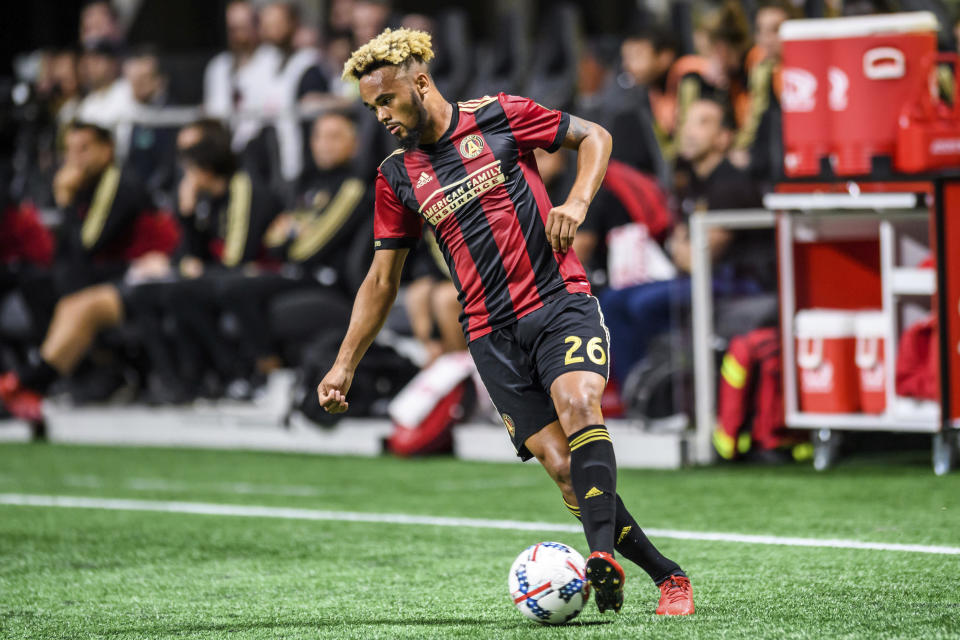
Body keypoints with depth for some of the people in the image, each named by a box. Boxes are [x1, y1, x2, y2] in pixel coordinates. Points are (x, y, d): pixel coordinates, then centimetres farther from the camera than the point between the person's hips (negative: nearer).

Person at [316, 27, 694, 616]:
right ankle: (667, 574, -2)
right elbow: (382, 280, 17)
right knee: (560, 465, -10)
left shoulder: (497, 117, 1)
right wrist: (344, 365, 13)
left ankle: (603, 553, -41)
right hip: (492, 335, 3)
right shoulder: (397, 177, 11)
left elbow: (595, 137, 9)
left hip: (561, 302, -3)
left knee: (578, 404, -30)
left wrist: (577, 202, -9)